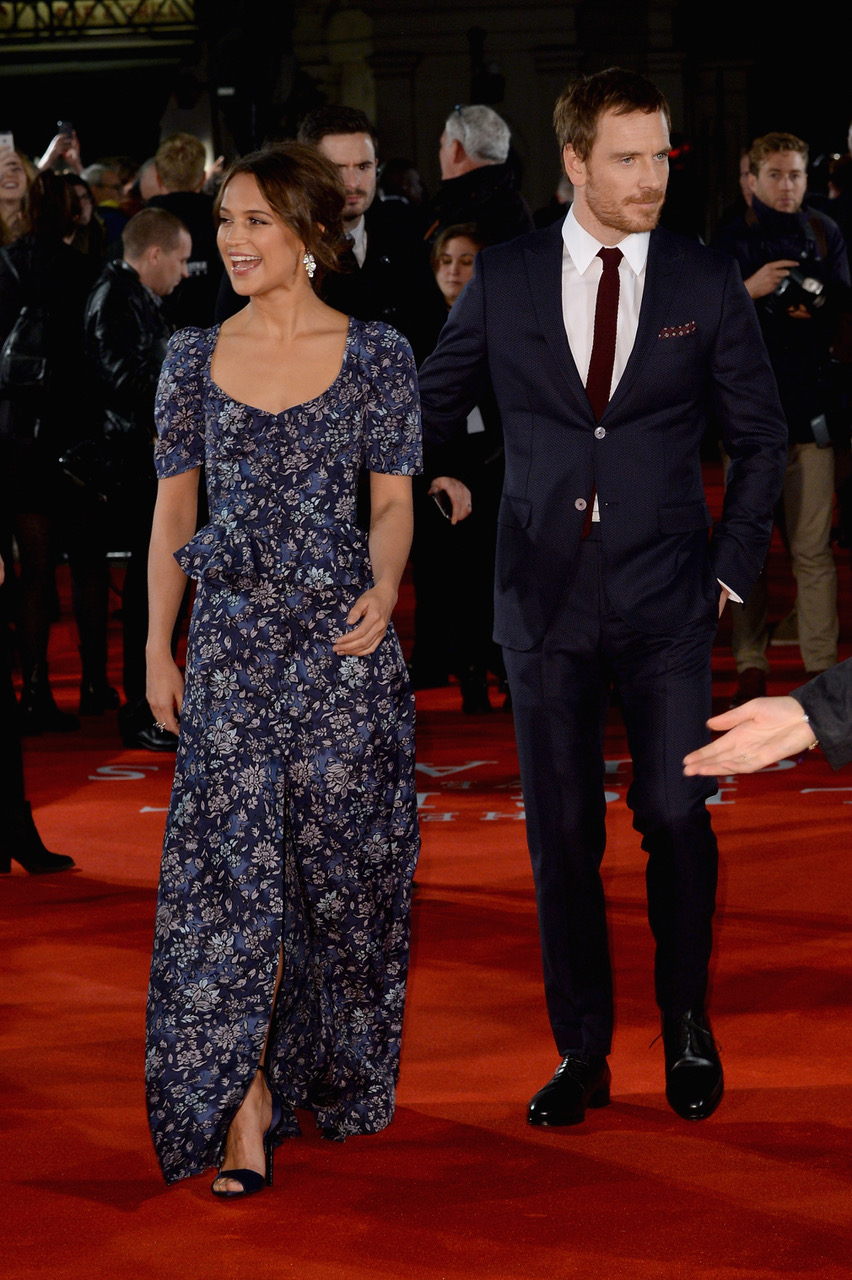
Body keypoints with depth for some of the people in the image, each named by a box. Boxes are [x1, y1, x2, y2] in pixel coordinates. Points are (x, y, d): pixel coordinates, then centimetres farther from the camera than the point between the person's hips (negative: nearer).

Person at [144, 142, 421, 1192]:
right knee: (231, 867, -5)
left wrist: (383, 589, -19)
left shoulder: (376, 354, 1)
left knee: (340, 862, 6)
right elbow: (173, 512, 9)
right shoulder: (192, 357, 6)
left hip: (342, 635, -1)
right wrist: (158, 649, 5)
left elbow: (392, 502, 1)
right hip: (231, 640, 1)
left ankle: (333, 1076, 25)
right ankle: (242, 1112, -2)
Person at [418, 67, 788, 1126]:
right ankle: (581, 1050, 16)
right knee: (560, 836, 5)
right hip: (546, 599, 1)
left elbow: (759, 437, 8)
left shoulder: (708, 284, 0)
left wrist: (732, 567, 2)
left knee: (676, 817, -6)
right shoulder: (503, 279, 2)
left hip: (666, 603, -1)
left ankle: (687, 1027, 15)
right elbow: (431, 405, 14)